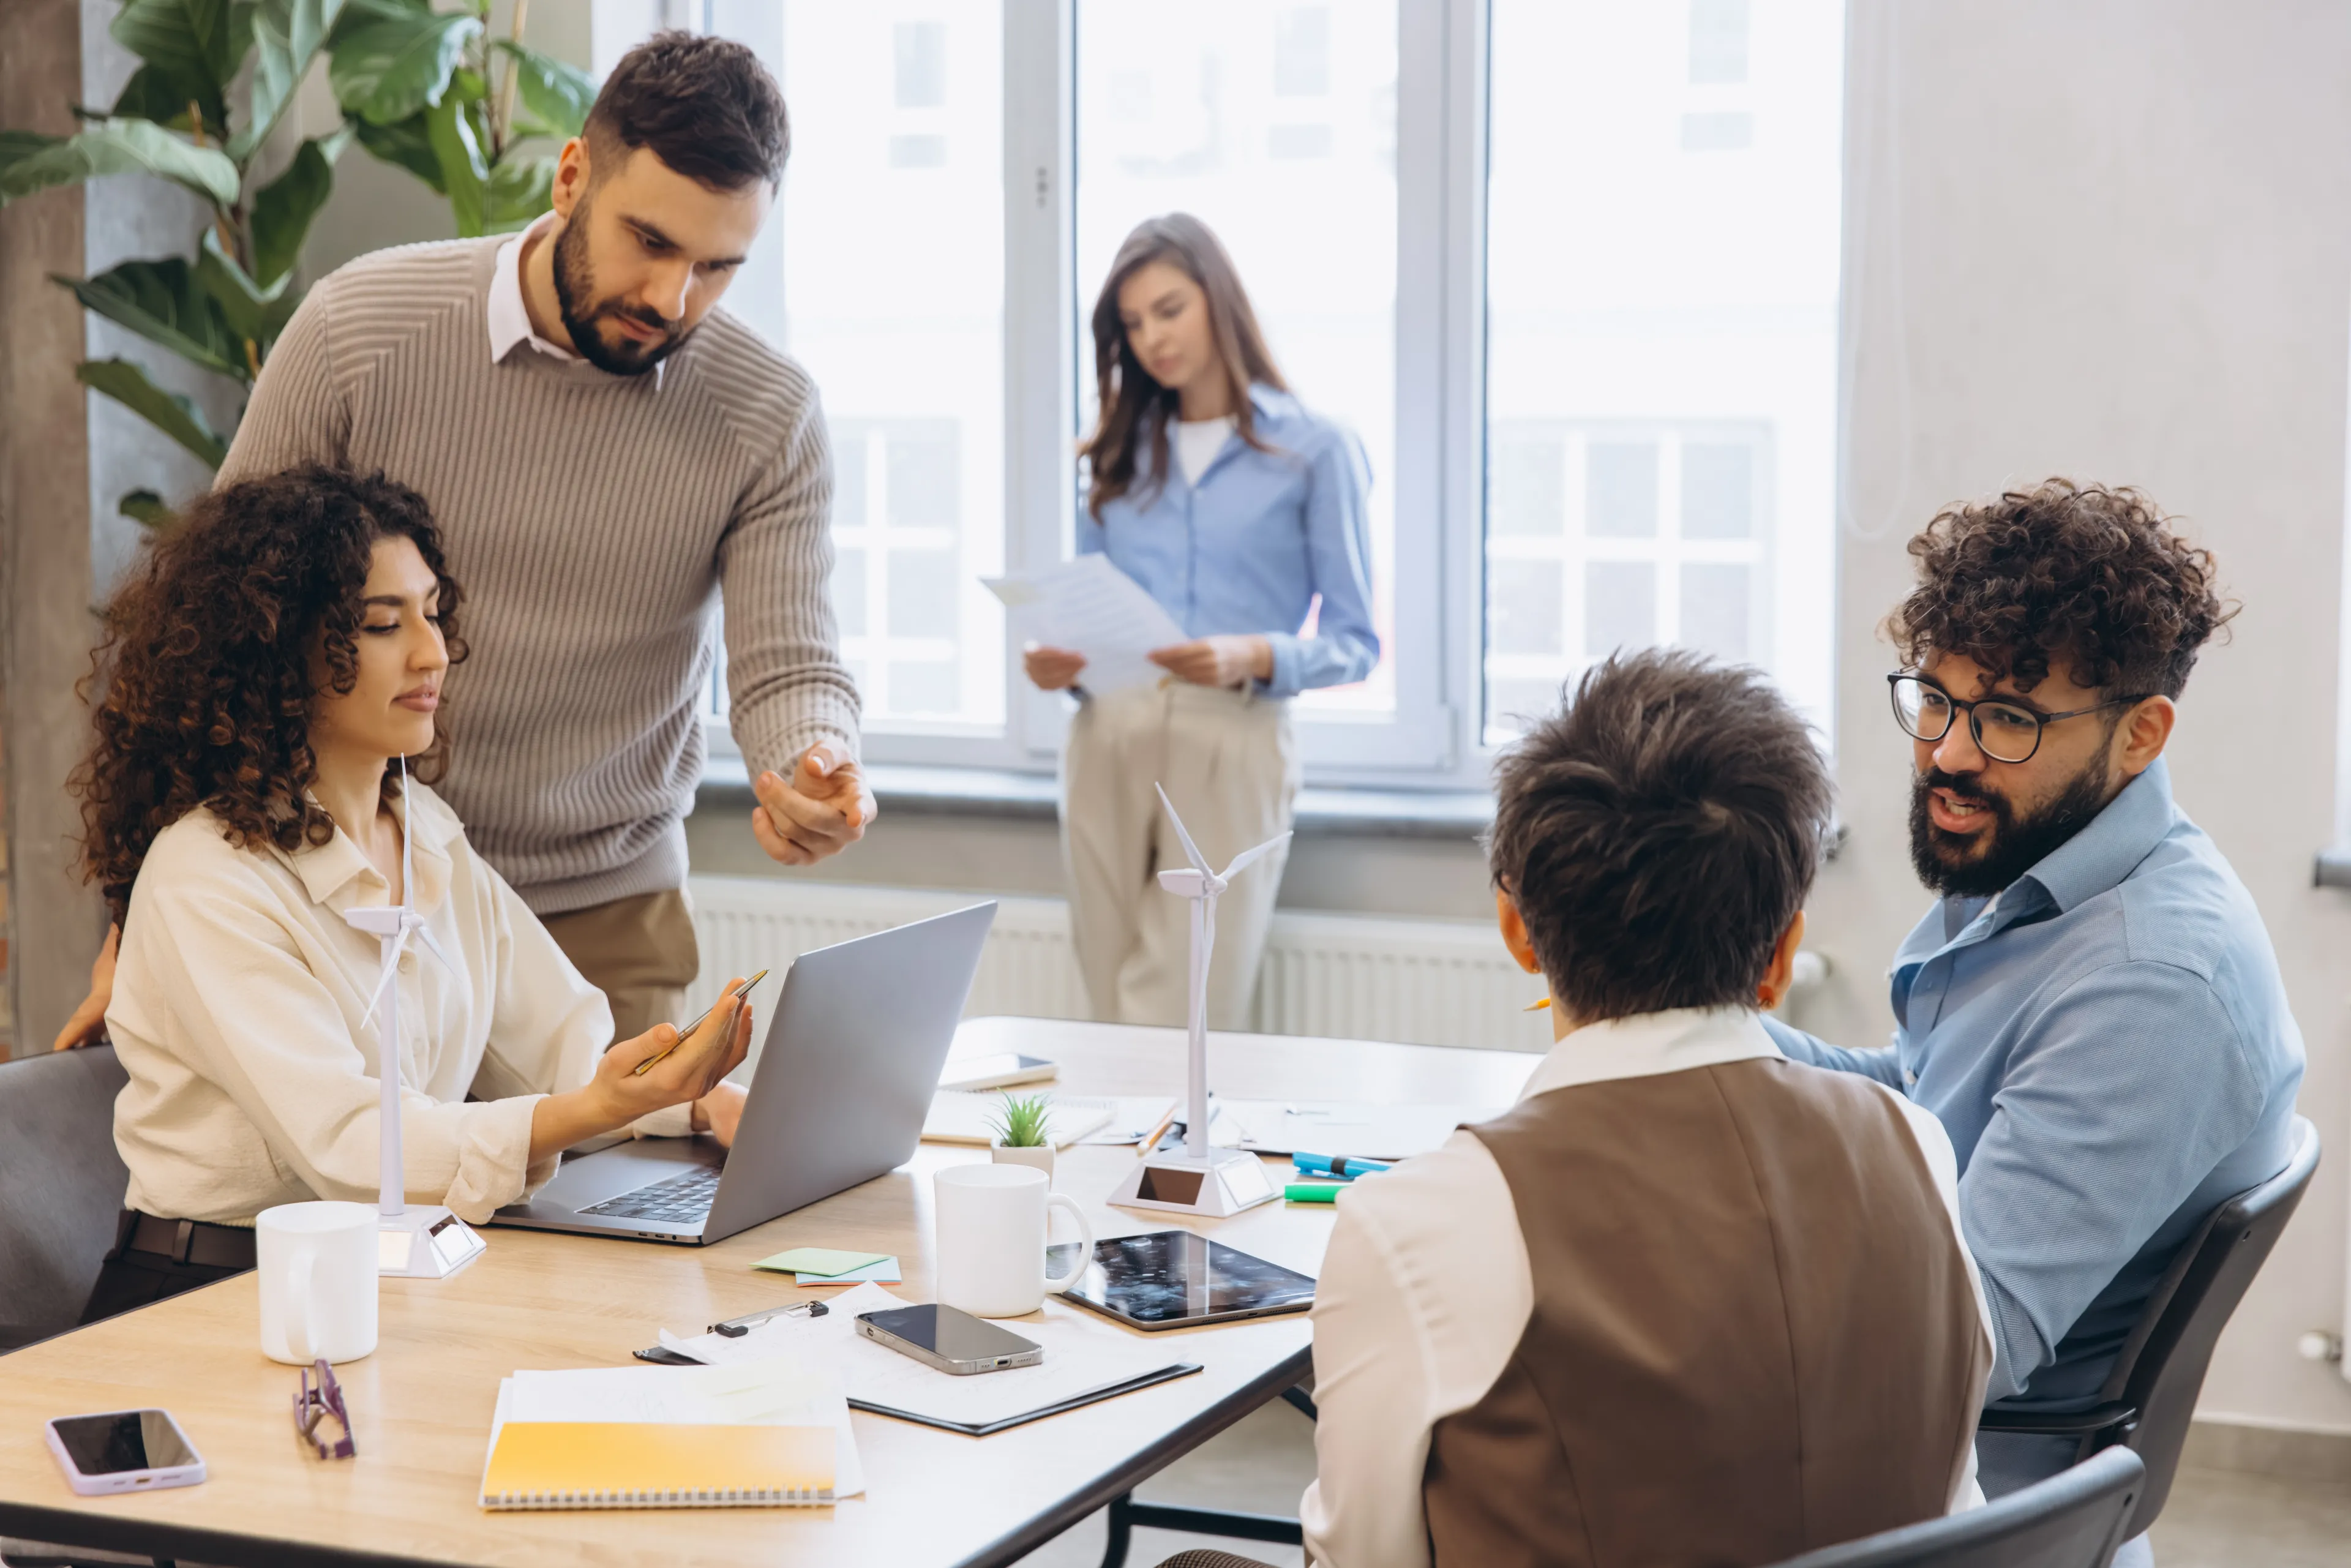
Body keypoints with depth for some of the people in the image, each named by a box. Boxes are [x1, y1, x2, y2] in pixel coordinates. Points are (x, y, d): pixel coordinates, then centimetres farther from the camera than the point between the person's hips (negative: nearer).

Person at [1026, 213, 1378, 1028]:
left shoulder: (1314, 451, 5)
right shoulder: (1120, 452, 17)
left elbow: (1354, 645, 1)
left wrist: (1253, 658, -17)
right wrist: (1055, 665, -3)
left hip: (1234, 744, -4)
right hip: (1106, 740, 4)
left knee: (1182, 1024, -10)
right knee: (1116, 1018, 4)